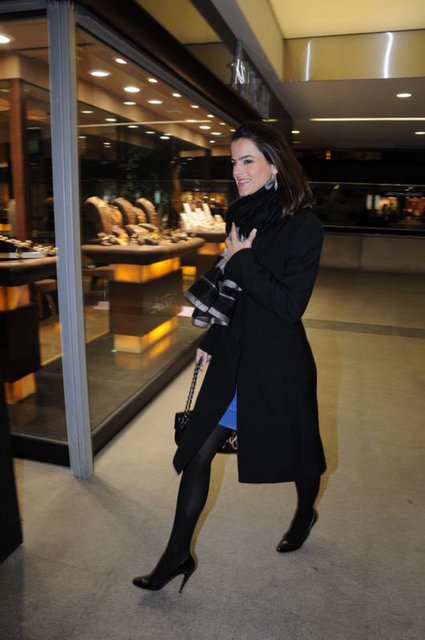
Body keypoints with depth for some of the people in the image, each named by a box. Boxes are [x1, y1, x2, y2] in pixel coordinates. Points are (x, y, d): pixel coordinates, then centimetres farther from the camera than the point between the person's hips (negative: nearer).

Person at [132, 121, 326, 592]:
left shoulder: (303, 226, -14)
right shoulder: (242, 217, 6)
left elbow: (289, 306, -20)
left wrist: (242, 261, -19)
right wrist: (213, 339, 16)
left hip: (279, 363, -5)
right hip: (233, 358, 6)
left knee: (294, 447, 19)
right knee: (198, 453, 7)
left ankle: (305, 514, 52)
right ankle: (178, 554, 26)